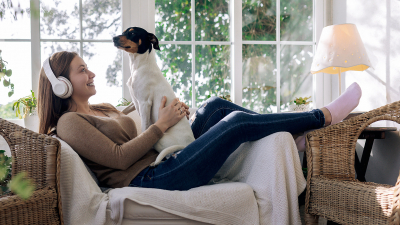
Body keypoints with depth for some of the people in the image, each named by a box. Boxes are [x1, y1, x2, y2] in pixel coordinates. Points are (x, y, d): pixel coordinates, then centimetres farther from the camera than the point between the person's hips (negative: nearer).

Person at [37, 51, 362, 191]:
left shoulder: (102, 108, 20)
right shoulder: (69, 123, -7)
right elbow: (119, 158, -16)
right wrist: (161, 125, -12)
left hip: (162, 163, 10)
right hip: (147, 180, -10)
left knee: (215, 106, 3)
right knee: (238, 122, -11)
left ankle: (292, 139, 7)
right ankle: (324, 116, 3)